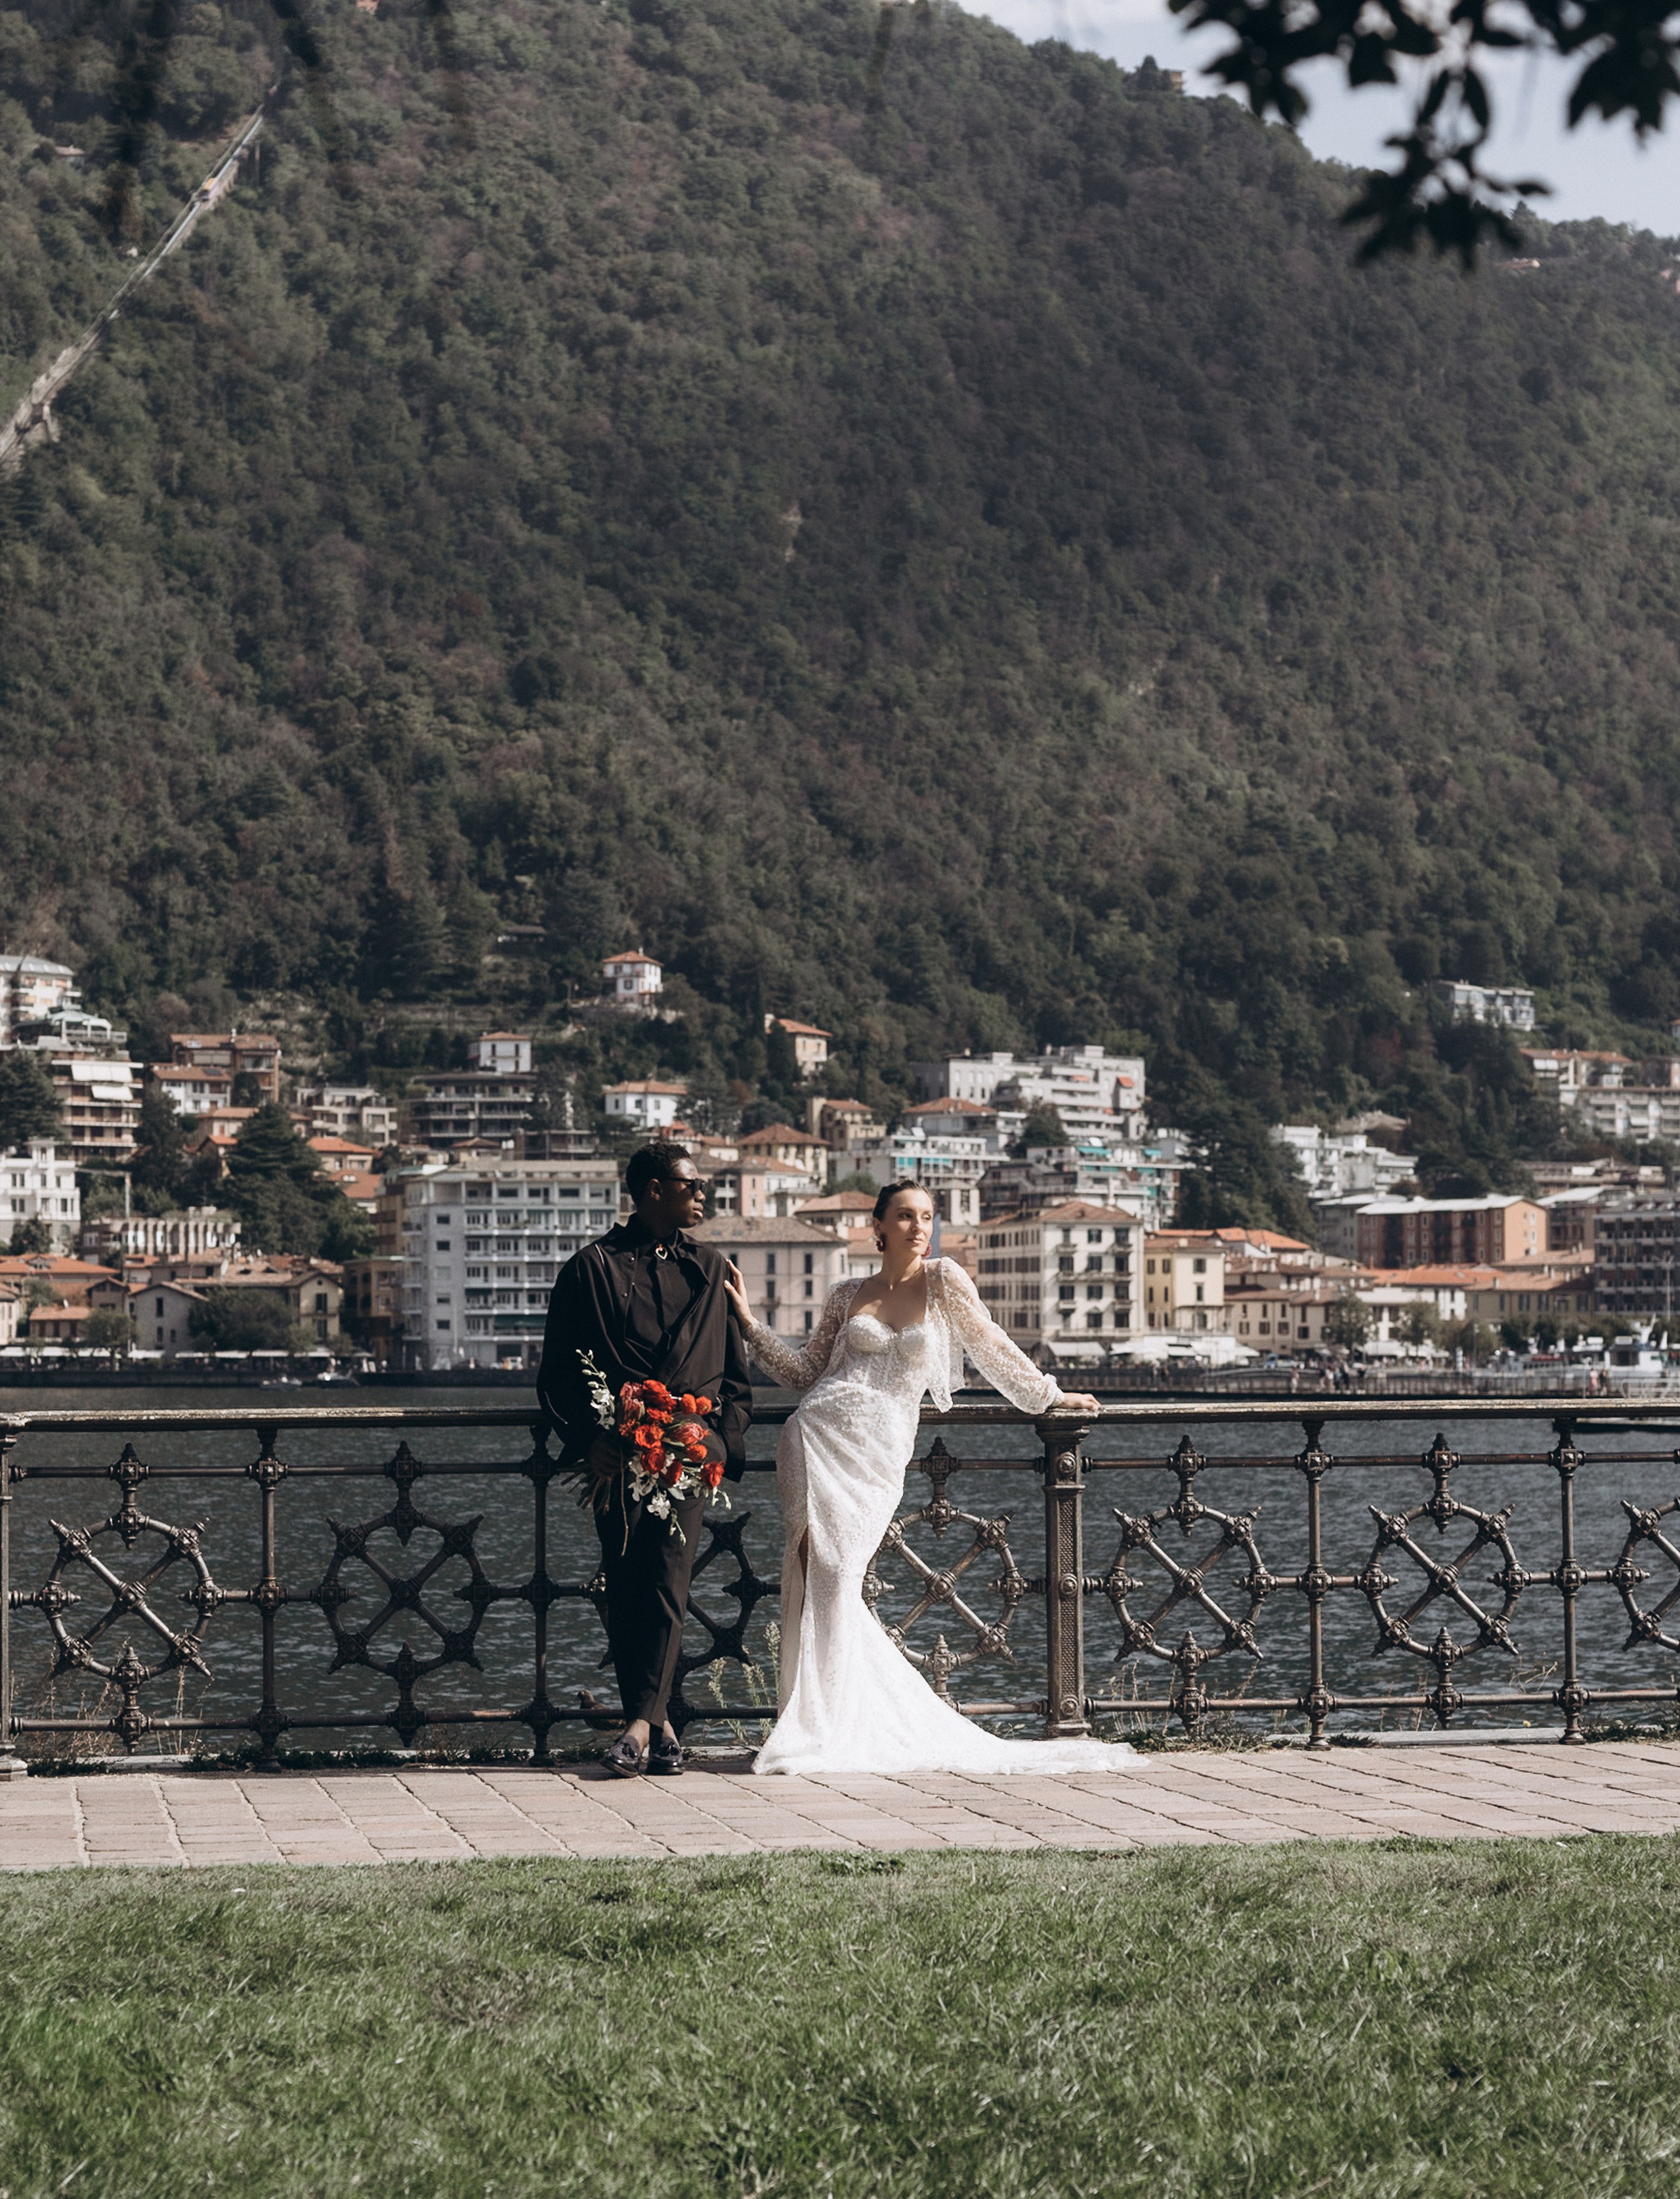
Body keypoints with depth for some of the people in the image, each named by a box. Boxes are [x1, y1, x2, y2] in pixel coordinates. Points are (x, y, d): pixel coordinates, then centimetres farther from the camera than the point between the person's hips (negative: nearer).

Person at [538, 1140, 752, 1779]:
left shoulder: (709, 1270, 19)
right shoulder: (591, 1269, 9)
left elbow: (736, 1373, 21)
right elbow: (558, 1372, 5)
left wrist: (723, 1440, 5)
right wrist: (588, 1438, -8)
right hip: (618, 1454, -1)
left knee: (666, 1583, -13)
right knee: (625, 1589, -1)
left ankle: (641, 1723, -15)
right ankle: (659, 1726, 7)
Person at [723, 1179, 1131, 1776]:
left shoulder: (943, 1281, 7)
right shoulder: (847, 1297, 14)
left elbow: (991, 1347, 17)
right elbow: (807, 1373, 19)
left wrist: (1047, 1396, 22)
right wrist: (750, 1323, 13)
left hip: (879, 1455, -1)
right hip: (819, 1435, 1)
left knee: (835, 1581, -10)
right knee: (815, 1575, -8)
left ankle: (824, 1732, -4)